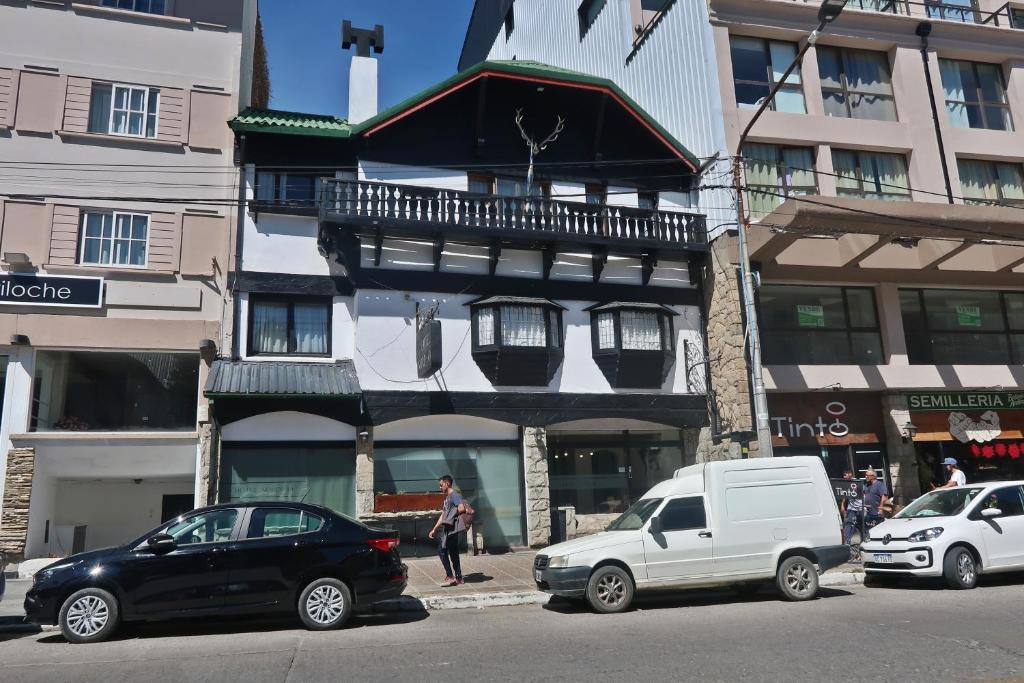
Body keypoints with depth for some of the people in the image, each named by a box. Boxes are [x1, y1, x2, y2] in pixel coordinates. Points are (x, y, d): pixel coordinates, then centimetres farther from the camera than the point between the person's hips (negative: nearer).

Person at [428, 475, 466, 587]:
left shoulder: (454, 495, -11)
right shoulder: (447, 497, 20)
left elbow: (462, 508, -26)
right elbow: (443, 516, 22)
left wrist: (452, 515, -11)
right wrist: (434, 529, 20)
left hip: (451, 528, -10)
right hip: (448, 528, 10)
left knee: (442, 551, -8)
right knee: (453, 553, 10)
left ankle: (450, 577, -6)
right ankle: (458, 578, 14)